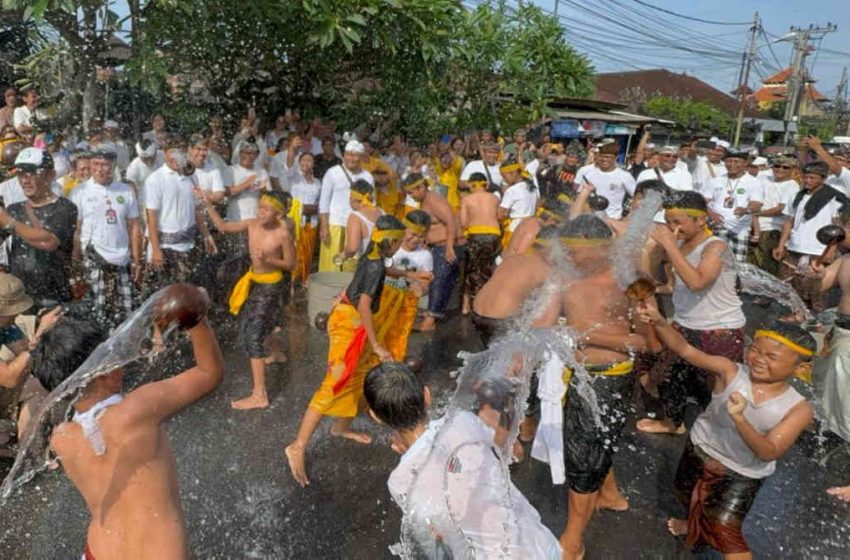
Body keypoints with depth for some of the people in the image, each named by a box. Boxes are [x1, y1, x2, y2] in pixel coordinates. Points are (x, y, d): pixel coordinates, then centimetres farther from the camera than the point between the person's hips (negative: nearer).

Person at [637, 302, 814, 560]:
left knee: (724, 531, -1)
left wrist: (739, 418, -47)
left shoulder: (798, 409, -23)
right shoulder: (730, 371, -24)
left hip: (742, 474, -3)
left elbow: (769, 452, -30)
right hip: (700, 450, 3)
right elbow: (685, 349, -35)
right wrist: (658, 321, -53)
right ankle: (696, 526, 61)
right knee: (688, 499, 28)